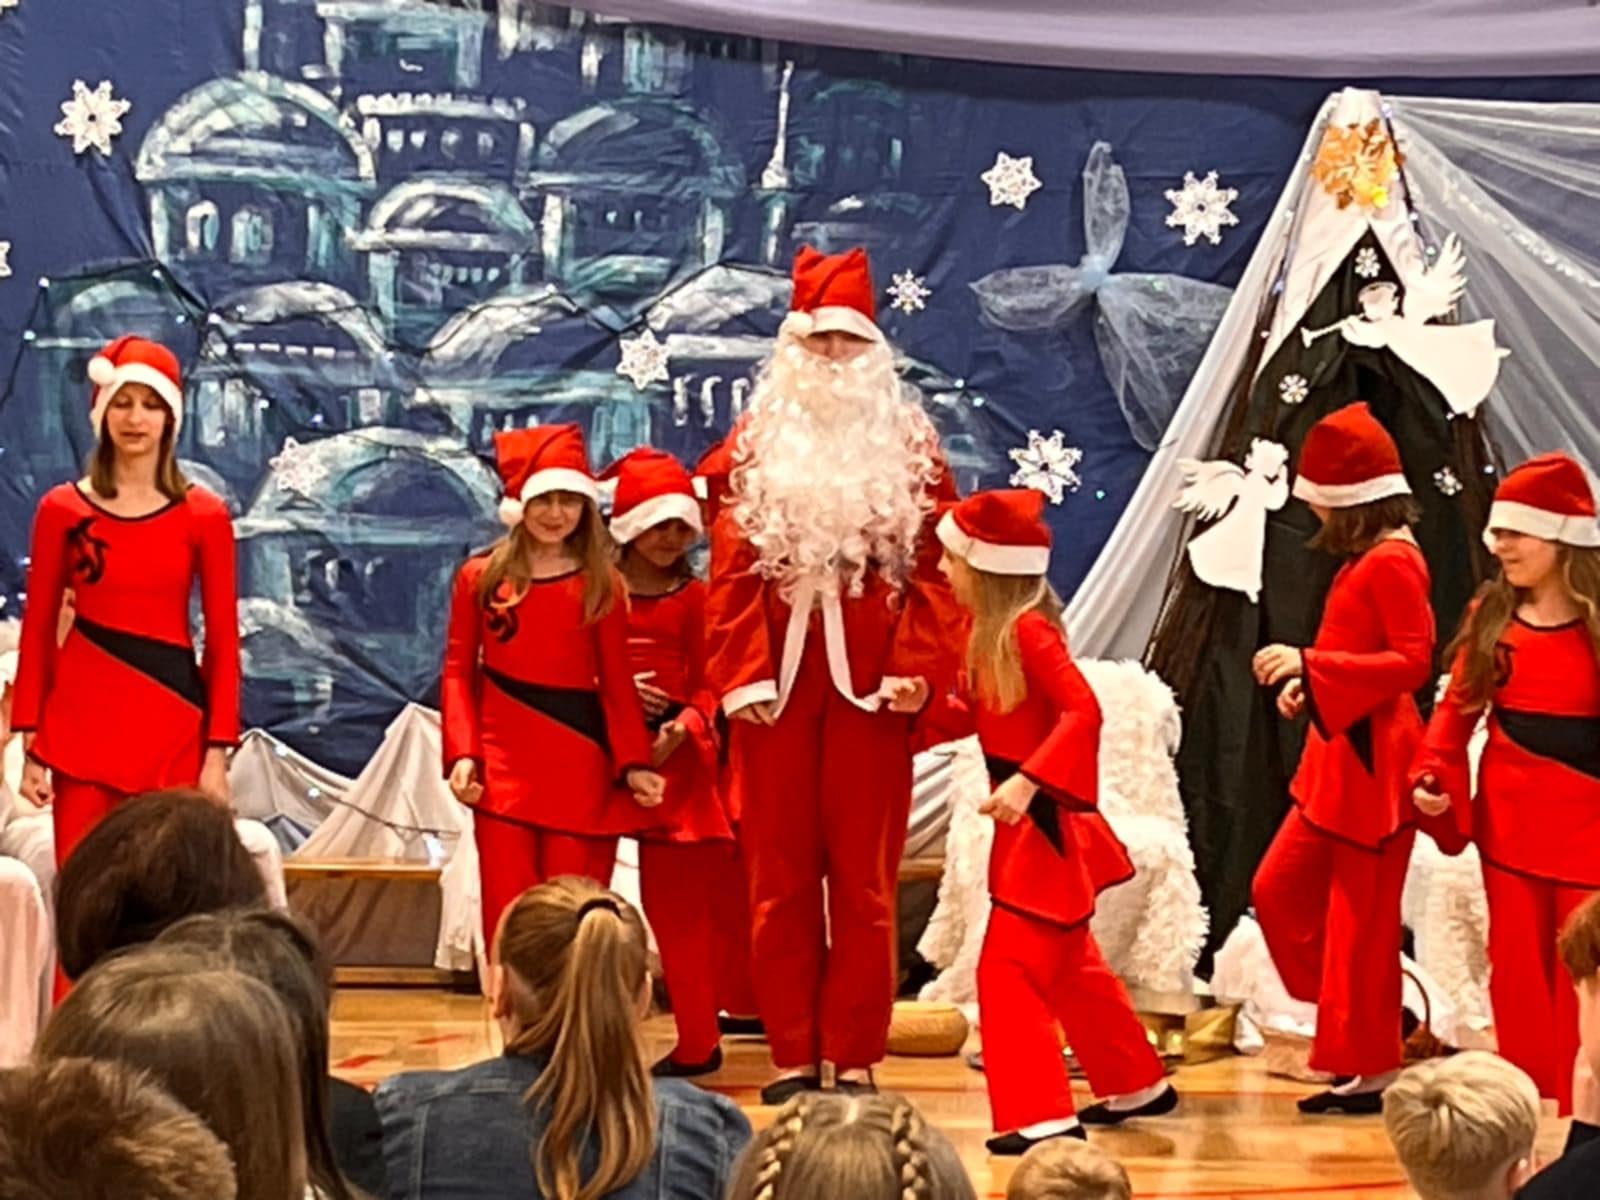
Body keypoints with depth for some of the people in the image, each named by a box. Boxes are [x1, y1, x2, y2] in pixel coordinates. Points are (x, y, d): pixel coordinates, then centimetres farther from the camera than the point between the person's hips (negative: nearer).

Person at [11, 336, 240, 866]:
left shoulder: (204, 515, 1)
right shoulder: (62, 509, 3)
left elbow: (223, 640, 2)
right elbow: (38, 630, 5)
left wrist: (218, 753, -4)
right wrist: (31, 743, 0)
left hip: (172, 723, 0)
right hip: (82, 720, 0)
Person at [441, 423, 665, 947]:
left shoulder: (601, 584, 8)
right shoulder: (481, 577, 8)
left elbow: (617, 682, 6)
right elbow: (458, 672, 6)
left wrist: (633, 762, -6)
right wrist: (462, 753, -7)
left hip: (581, 770, 0)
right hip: (504, 768, 0)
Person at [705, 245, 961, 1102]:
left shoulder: (911, 448, 7)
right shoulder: (754, 448, 7)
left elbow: (934, 569, 1)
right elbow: (731, 573, 1)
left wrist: (917, 669, -11)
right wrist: (741, 676, -9)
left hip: (869, 687, -1)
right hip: (777, 685, 1)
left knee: (863, 879, 2)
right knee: (779, 878, 4)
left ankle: (855, 1059, 9)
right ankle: (793, 1056, 12)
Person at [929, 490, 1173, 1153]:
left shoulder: (1027, 630, -19)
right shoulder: (986, 632, 8)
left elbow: (1084, 711, -27)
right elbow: (974, 716, 14)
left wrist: (1028, 780, -33)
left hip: (1047, 825, -10)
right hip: (1025, 826, 10)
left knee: (1008, 968, -10)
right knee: (1070, 966, 20)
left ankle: (1042, 1116, -5)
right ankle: (1139, 1084, 34)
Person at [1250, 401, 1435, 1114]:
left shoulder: (1392, 561, -15)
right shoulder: (1365, 557, 13)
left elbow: (1414, 662, -22)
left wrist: (1310, 664, -24)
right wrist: (1309, 683, 7)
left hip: (1373, 761, -10)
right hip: (1340, 758, 10)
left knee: (1359, 917, -2)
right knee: (1280, 888, 13)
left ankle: (1370, 1068, 7)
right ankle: (1363, 1017, 20)